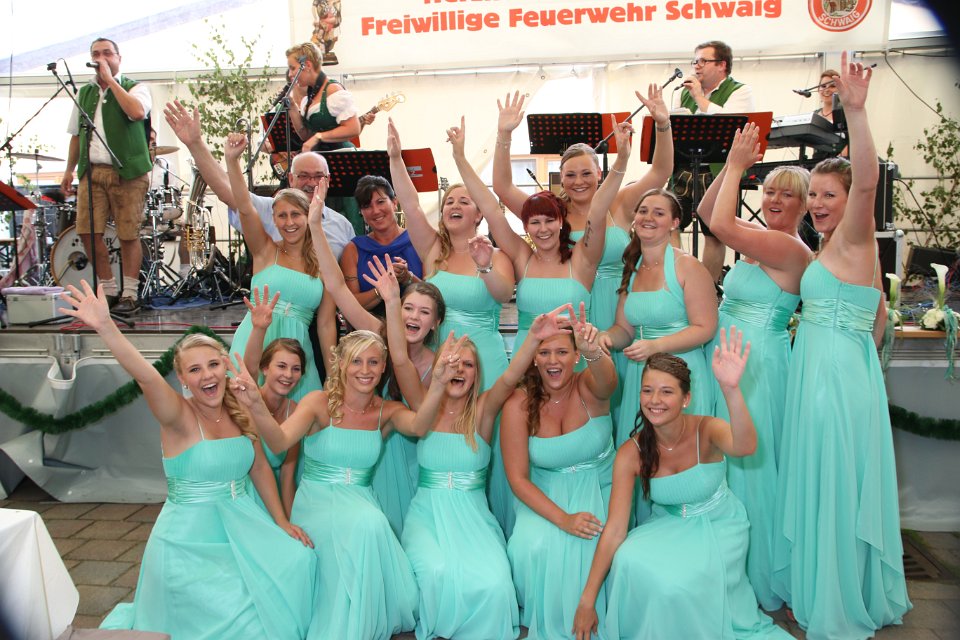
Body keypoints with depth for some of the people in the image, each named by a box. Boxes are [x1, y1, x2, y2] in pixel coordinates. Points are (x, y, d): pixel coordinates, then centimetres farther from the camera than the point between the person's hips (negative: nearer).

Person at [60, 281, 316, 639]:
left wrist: (281, 521, 7)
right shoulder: (178, 416, -15)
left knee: (297, 562, -13)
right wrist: (106, 328, -52)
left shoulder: (240, 413, 0)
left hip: (241, 524, 5)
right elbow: (146, 378, -35)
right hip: (189, 535, -5)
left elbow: (260, 468, 9)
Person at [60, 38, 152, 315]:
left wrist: (110, 80, -10)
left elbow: (137, 112, -19)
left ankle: (130, 294, 5)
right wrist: (69, 170, 18)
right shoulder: (84, 93, 19)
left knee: (128, 235, -5)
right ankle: (109, 289, 10)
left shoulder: (135, 88, 5)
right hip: (91, 172, 5)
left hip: (127, 172, -4)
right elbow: (76, 134, 24)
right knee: (87, 232, -3)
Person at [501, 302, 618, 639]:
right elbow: (517, 478, -11)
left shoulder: (589, 387, -13)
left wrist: (594, 352, -65)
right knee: (532, 546, -27)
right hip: (546, 493, 0)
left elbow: (608, 379, -41)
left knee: (600, 545, -27)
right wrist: (563, 519, -23)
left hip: (601, 487, 0)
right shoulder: (519, 405, -13)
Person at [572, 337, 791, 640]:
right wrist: (587, 600, -21)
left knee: (677, 584, -28)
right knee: (629, 561, -27)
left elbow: (745, 447, -47)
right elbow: (614, 529, -18)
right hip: (667, 527, 2)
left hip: (717, 527, -2)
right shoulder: (631, 453, -17)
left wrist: (731, 389, -65)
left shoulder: (706, 430, -21)